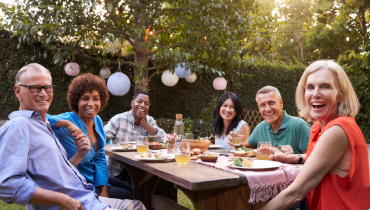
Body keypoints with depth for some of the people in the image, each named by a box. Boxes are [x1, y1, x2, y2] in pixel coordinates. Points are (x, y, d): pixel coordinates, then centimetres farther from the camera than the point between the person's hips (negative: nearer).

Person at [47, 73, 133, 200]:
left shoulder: (97, 121, -2)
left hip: (95, 178, 7)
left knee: (131, 190, 17)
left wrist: (104, 190, -5)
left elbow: (100, 157, 2)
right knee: (125, 197, -2)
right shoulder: (68, 120, -24)